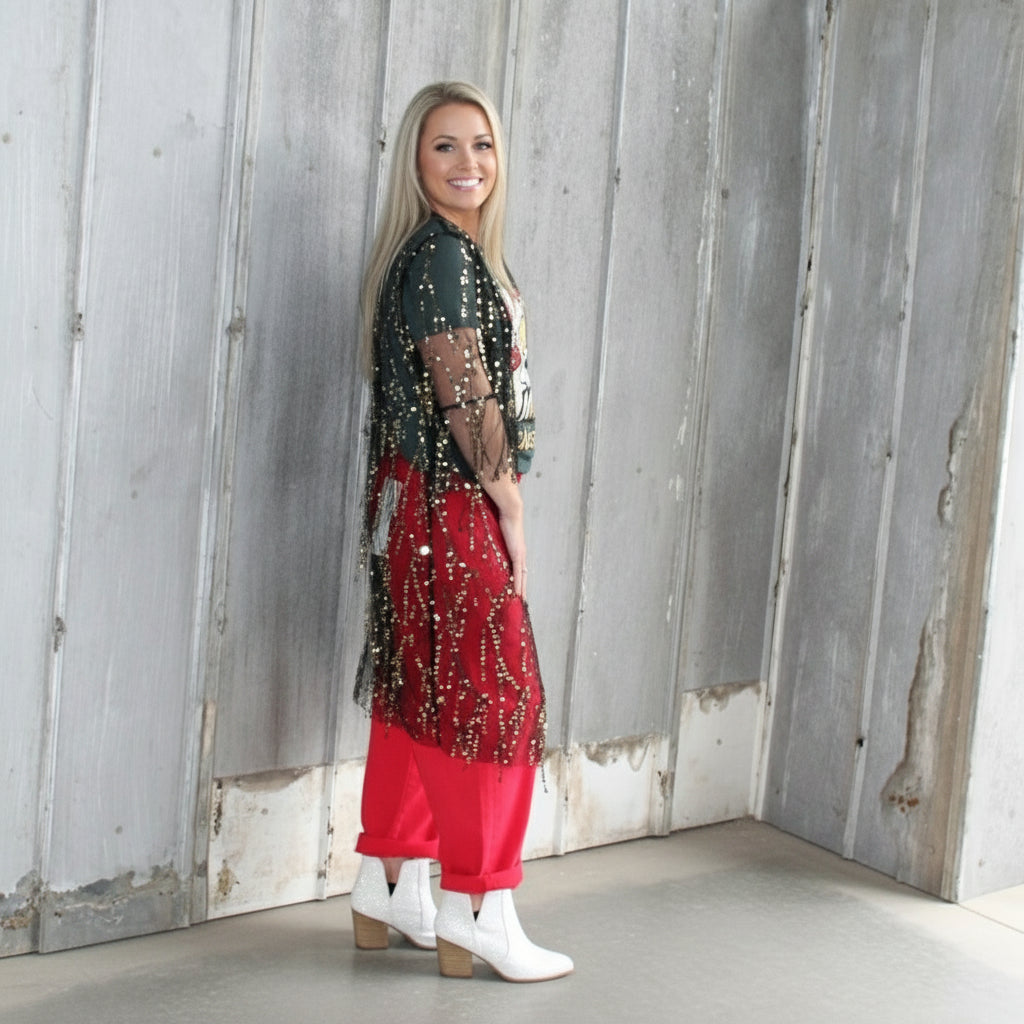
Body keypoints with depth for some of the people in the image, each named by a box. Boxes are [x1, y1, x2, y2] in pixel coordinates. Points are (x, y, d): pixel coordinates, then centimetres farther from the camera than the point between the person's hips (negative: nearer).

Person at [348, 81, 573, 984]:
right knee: (491, 694, -4)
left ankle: (389, 891, 24)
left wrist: (499, 495, 13)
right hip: (451, 504, -10)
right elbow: (465, 396, -18)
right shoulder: (440, 255, -14)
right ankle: (477, 917, 7)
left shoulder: (461, 254, 16)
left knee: (417, 691, 13)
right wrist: (509, 503, -11)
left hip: (423, 503, 10)